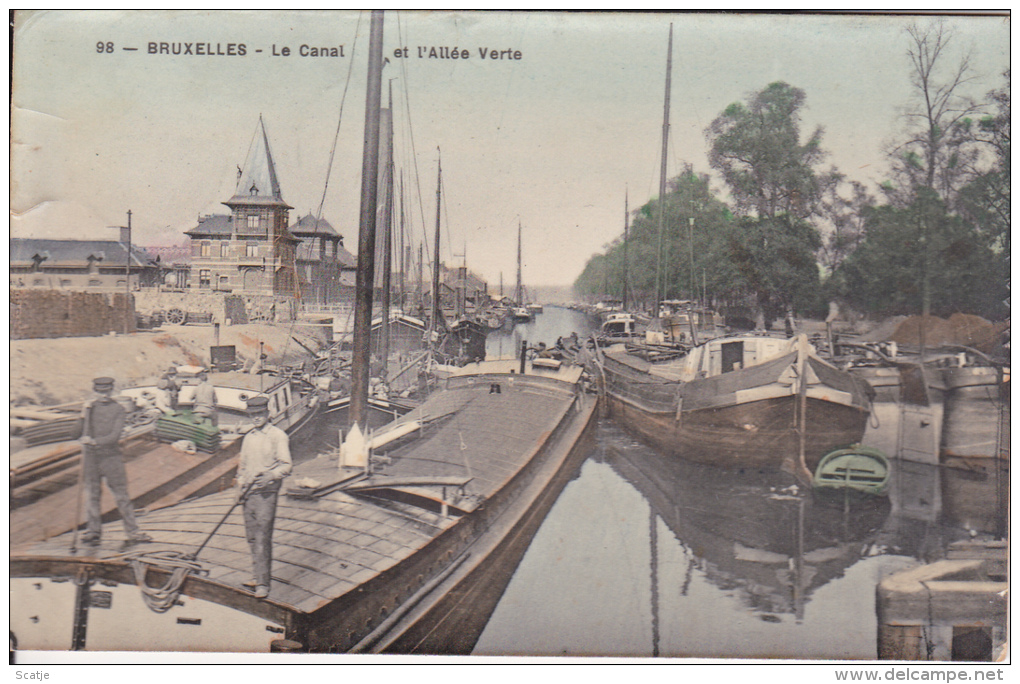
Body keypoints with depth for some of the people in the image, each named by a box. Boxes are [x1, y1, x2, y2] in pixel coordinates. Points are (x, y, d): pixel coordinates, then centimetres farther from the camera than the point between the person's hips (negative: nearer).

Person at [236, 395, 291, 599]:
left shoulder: (278, 436, -4)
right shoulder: (248, 437, 16)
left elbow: (286, 466, -8)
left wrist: (269, 476, -25)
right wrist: (240, 486, 10)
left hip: (266, 493, -6)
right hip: (248, 494, 7)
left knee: (262, 538, -10)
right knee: (252, 537, 10)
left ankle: (263, 584, -10)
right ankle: (258, 576, 22)